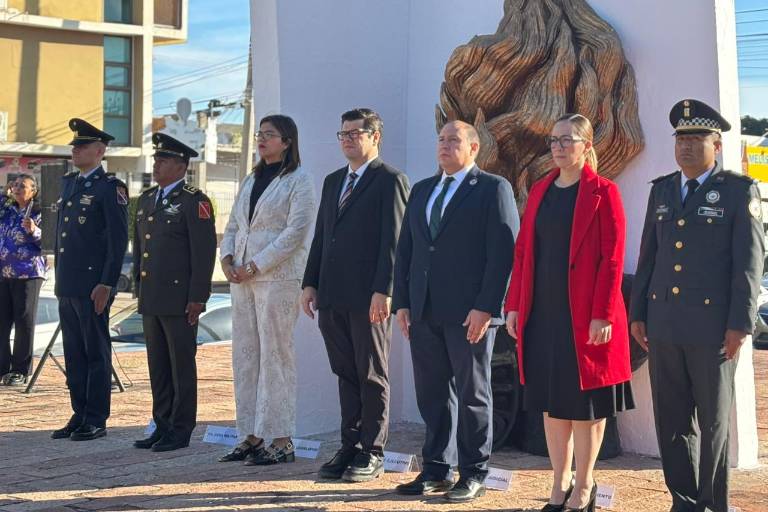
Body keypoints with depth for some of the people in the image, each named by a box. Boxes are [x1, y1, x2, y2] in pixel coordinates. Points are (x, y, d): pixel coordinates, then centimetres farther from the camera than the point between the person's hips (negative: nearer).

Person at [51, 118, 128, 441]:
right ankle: (79, 416, 19)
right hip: (67, 285, 8)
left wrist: (107, 284, -17)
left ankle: (96, 421, 5)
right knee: (73, 354, 11)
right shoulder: (68, 182, 16)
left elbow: (118, 240, -12)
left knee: (96, 353, -1)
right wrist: (59, 275, 18)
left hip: (93, 285, -8)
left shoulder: (110, 188, -8)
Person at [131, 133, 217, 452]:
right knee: (158, 366, 12)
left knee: (182, 365, 0)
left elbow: (204, 252, -13)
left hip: (180, 300, -8)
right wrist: (139, 288, 17)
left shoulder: (194, 201, -9)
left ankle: (181, 431, 7)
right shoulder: (146, 199, 15)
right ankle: (162, 426, 20)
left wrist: (197, 297, -16)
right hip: (151, 300, 8)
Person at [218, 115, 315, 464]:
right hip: (243, 278, 8)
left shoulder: (298, 181, -5)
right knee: (245, 356, 7)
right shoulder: (251, 180, 18)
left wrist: (255, 266, -15)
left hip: (278, 278, -8)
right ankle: (251, 436, 13)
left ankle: (282, 441, -3)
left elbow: (295, 232, -13)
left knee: (275, 356, -7)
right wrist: (227, 258, 0)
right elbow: (233, 225, 19)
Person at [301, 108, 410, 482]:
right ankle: (350, 448, 17)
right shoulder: (333, 181, 19)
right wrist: (310, 284, 12)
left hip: (368, 298, -7)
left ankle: (372, 454, 8)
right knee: (346, 375, 11)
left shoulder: (390, 181, -5)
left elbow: (393, 241, -12)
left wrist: (383, 291, -17)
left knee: (372, 377, 2)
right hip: (333, 297, 7)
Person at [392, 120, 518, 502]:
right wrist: (402, 302, 8)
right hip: (424, 312, 6)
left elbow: (503, 252, -10)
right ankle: (437, 470, 18)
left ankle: (473, 475, 10)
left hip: (470, 312, -6)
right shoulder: (422, 190, 17)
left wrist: (485, 308, -16)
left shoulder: (493, 189, -2)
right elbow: (405, 249, 17)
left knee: (472, 395, 2)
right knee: (432, 395, 9)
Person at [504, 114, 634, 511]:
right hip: (542, 314, 6)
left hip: (584, 316, -5)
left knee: (585, 402, 3)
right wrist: (514, 306, 6)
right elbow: (522, 251, 12)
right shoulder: (539, 191, 12)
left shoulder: (602, 192, -5)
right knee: (550, 400, 10)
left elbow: (612, 258, -10)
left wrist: (602, 314, -16)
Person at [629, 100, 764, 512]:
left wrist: (740, 324, -11)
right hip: (664, 324, 5)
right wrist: (637, 313, 10)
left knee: (712, 421, 5)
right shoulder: (661, 189, 12)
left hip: (713, 326, -4)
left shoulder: (739, 191, -2)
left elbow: (749, 263, -6)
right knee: (671, 419, 8)